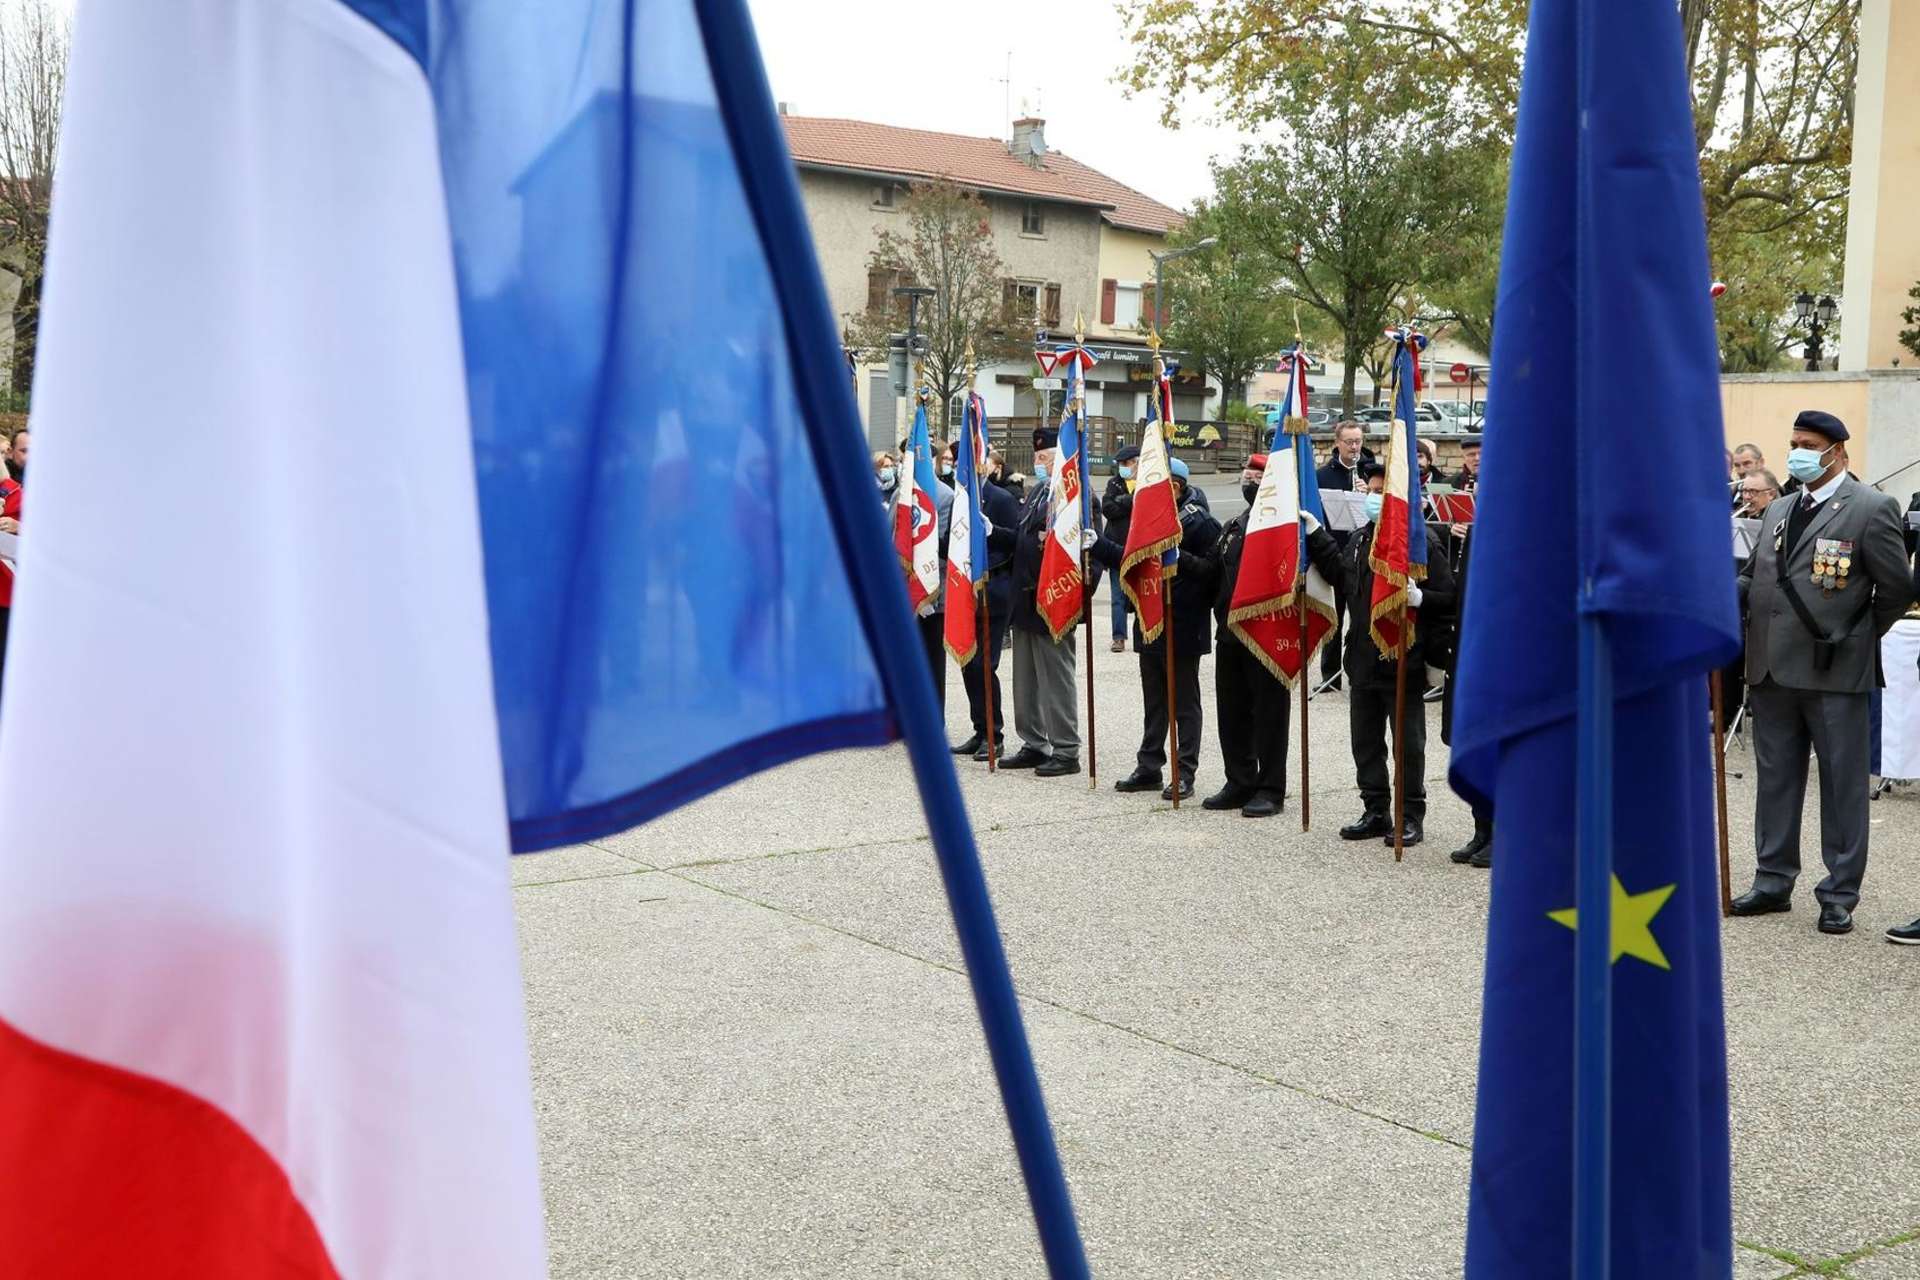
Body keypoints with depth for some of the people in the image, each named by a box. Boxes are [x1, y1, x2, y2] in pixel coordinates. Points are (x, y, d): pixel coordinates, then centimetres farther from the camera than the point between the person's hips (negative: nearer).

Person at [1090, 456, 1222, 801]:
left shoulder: (1199, 523, -12)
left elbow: (1213, 569, -20)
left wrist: (1180, 559, -32)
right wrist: (1095, 544, 10)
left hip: (1183, 630, -7)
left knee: (1185, 704, 3)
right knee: (1154, 701, 16)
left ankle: (1184, 774, 9)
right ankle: (1149, 767, 24)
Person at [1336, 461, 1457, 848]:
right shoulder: (1359, 539, 9)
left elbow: (1449, 598, -14)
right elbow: (1341, 580, 26)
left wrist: (1419, 598, -31)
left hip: (1404, 665, -6)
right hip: (1363, 661, 7)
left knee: (1409, 745, 6)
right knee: (1366, 742, 13)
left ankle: (1412, 817, 16)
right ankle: (1376, 812, 24)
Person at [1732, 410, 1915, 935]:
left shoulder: (1870, 509, -6)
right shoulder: (1779, 510, 14)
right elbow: (1754, 576, 15)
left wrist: (1857, 638, 1)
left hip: (1835, 672, -6)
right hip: (1773, 669, 6)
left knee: (1843, 783, 4)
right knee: (1775, 779, 13)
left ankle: (1840, 895, 11)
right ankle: (1774, 881, 24)